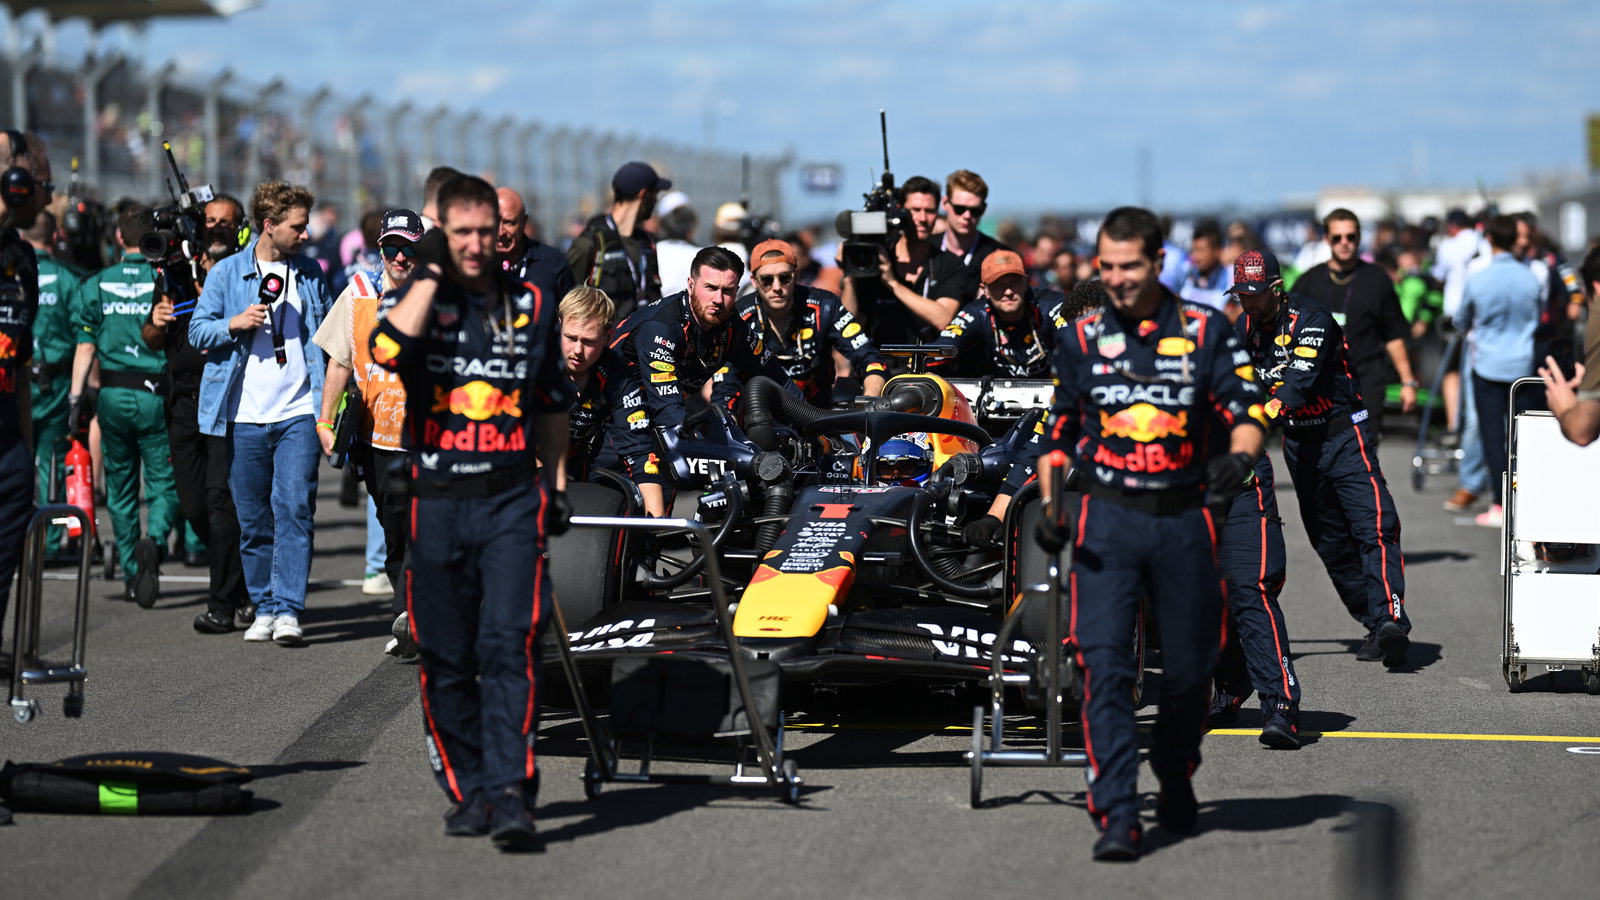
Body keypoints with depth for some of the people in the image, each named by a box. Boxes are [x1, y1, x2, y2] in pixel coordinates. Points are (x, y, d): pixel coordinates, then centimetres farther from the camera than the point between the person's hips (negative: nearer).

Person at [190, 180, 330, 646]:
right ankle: (264, 608, 15)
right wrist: (234, 324, -14)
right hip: (244, 415, 0)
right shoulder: (226, 273, 4)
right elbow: (197, 331, 5)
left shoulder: (311, 275, 10)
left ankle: (288, 610, -13)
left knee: (294, 508, -12)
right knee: (253, 519, 5)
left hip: (298, 413, 0)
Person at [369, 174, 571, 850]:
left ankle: (512, 795, -18)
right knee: (445, 661, 5)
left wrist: (555, 483, 17)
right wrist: (429, 273, -14)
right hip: (436, 506, 0)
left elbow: (551, 404, 21)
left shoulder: (531, 306, 9)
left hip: (511, 501, 0)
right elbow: (387, 350, -22)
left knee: (508, 646, -14)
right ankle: (469, 792, 17)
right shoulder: (419, 300, 3)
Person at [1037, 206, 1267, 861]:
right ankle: (1117, 818, -16)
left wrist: (1239, 457, -23)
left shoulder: (1204, 331, 2)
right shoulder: (1081, 339, 6)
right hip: (1108, 519, 0)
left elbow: (1248, 412, -2)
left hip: (1184, 519, 0)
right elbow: (1057, 432, 13)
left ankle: (1176, 782, 37)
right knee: (1103, 664, -14)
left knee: (1190, 666, 11)